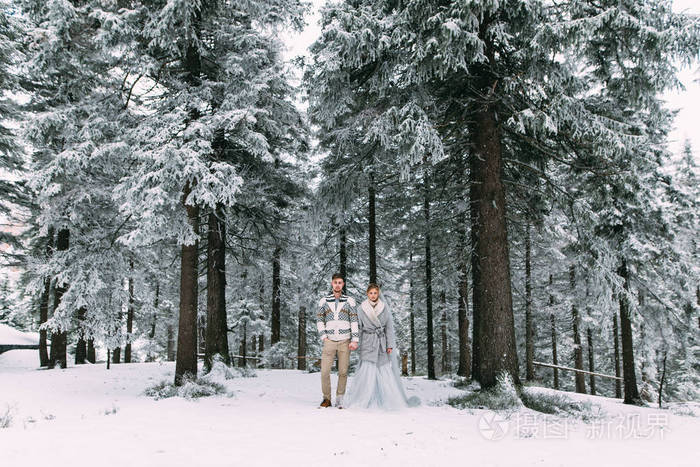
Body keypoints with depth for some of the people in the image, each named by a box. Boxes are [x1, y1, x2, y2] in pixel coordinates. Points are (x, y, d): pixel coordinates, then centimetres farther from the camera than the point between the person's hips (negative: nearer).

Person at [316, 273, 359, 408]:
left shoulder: (349, 301, 6)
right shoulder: (324, 301, 9)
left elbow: (354, 321, 3)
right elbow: (319, 320, 12)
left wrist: (355, 340, -5)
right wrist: (323, 337, 1)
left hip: (345, 341, 0)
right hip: (329, 341, 1)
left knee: (343, 372, 0)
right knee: (324, 371, -7)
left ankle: (339, 399, 11)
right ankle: (326, 398, 7)